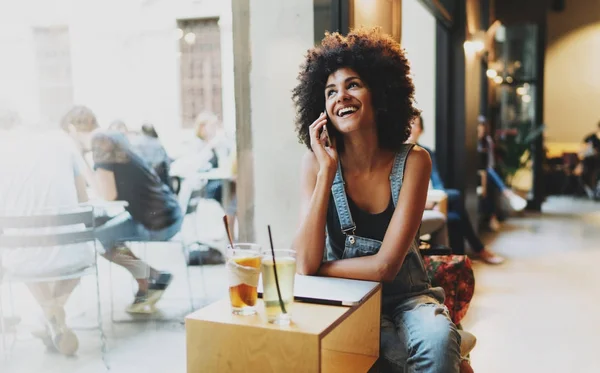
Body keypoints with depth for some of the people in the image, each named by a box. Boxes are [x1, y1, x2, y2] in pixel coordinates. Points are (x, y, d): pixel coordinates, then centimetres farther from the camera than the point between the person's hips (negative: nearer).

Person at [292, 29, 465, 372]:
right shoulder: (316, 162, -8)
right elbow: (306, 263, -19)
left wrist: (318, 268, -10)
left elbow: (385, 265, -17)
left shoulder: (413, 161, -11)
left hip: (404, 298, 1)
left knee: (438, 339, -31)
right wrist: (327, 170, -22)